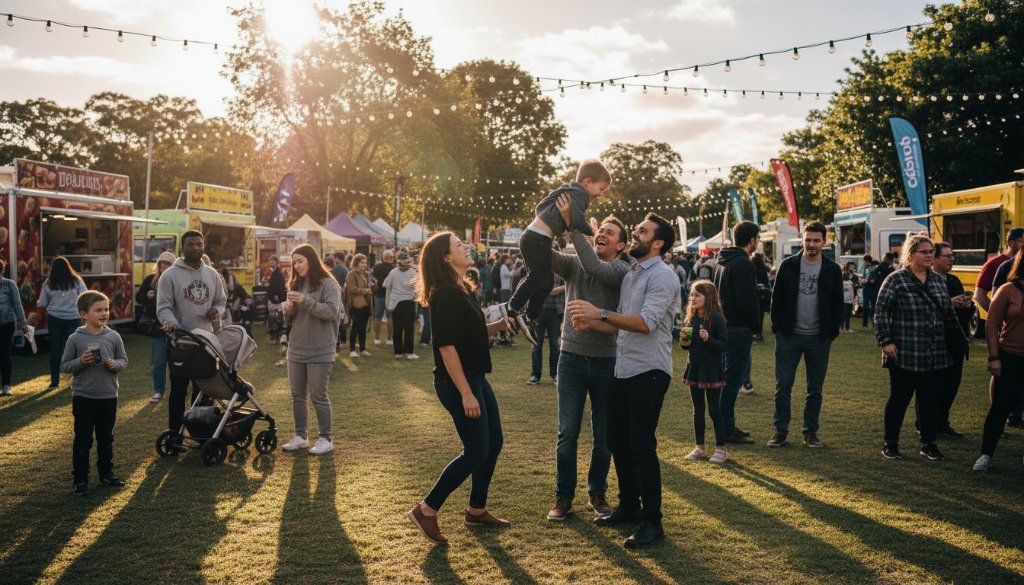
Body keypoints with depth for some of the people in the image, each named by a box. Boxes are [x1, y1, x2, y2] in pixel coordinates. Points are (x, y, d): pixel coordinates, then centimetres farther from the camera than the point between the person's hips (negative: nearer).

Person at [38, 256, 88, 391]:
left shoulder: (49, 284, -2)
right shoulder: (76, 281, -5)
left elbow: (42, 304, 3)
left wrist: (38, 303, 25)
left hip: (54, 319, 1)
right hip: (73, 319, -1)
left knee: (55, 350, 7)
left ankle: (54, 381, 11)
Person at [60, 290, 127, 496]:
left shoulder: (113, 337, -1)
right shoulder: (75, 338, -7)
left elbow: (124, 360, 6)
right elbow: (64, 366, -2)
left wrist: (115, 364, -15)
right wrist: (80, 362, -20)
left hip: (108, 396, 3)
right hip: (83, 396, -2)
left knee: (106, 438, 15)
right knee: (82, 440, 5)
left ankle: (106, 473, 30)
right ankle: (80, 479, 13)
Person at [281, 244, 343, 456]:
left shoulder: (328, 284, -8)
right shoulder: (296, 284, 12)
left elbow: (332, 311, -20)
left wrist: (305, 300, -25)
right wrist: (290, 311, -4)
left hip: (320, 351, -7)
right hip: (296, 349, 7)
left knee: (318, 396, -2)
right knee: (297, 396, 11)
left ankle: (325, 439, 8)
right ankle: (300, 436, 22)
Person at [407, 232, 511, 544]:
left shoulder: (463, 289, 11)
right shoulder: (445, 294, -18)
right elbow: (446, 346, -23)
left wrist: (497, 326, 4)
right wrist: (465, 393, -24)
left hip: (476, 377, 10)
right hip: (457, 381, -10)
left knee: (493, 443, 14)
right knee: (476, 451, -5)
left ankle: (477, 510, 28)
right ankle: (426, 510, 7)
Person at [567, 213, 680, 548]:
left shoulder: (662, 276, -11)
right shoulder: (631, 275, 16)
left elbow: (646, 322, -24)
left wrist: (600, 313, -25)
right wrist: (590, 322, -1)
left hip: (649, 372, -9)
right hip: (623, 370, 9)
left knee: (641, 446, -6)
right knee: (618, 441, 14)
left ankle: (652, 522, 6)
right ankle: (629, 507, 30)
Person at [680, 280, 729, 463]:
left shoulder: (716, 318, -13)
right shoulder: (690, 318, 4)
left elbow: (724, 345, -14)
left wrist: (708, 339, -29)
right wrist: (683, 340, -8)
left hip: (711, 370, -6)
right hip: (694, 368, 6)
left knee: (714, 410, 1)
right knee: (697, 410, 13)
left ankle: (721, 448, 13)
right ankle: (699, 447, 23)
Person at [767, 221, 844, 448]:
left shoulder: (832, 270, 3)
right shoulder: (788, 265, 1)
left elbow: (838, 304, 5)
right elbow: (777, 298, 3)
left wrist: (832, 331, -3)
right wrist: (778, 326, -4)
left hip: (819, 338, 1)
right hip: (789, 336, -1)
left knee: (815, 389, 8)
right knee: (783, 385, 1)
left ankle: (811, 431, 19)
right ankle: (780, 429, 11)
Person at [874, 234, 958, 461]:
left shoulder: (939, 280, 12)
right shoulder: (896, 280, -6)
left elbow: (949, 313, 20)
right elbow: (881, 312, -8)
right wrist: (886, 341, -14)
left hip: (936, 355, 5)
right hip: (904, 355, -5)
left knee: (930, 400, 10)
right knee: (899, 399, 2)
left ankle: (928, 443, 24)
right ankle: (890, 444, 15)